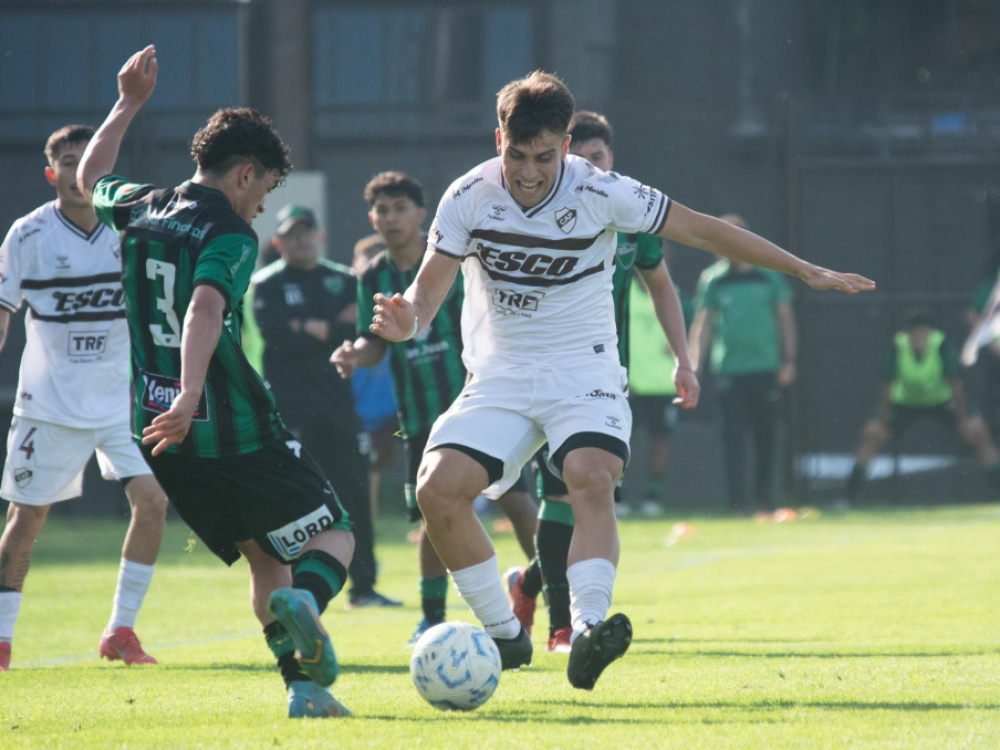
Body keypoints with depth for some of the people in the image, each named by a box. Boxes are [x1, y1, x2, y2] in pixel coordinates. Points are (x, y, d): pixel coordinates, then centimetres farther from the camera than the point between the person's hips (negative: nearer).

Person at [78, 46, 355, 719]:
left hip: (160, 437, 7)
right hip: (233, 430, -7)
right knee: (334, 534, 4)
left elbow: (91, 177, 35)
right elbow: (204, 311, -30)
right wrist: (191, 397, -41)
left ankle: (304, 688, 4)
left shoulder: (137, 212, 10)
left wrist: (129, 103, 42)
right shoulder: (229, 235, -11)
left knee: (266, 557, 17)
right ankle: (306, 599, -29)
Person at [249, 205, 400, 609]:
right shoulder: (266, 285, 3)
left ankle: (363, 586, 11)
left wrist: (314, 329, -10)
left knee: (355, 493, 3)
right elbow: (279, 339, -12)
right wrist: (337, 329, -8)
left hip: (337, 401, 4)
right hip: (289, 405, -4)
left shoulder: (343, 281, 14)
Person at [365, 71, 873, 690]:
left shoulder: (599, 193, -10)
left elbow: (702, 230, -3)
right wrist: (407, 320, -31)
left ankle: (587, 629, -41)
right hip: (500, 378, 2)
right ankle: (505, 634, -4)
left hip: (583, 374, -2)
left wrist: (806, 272, -2)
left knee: (592, 479, -31)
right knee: (438, 487, -19)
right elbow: (429, 289, -5)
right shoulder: (469, 197, -7)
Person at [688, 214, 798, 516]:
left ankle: (764, 497, 18)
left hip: (766, 368, 1)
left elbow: (785, 318, 10)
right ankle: (738, 500, -5)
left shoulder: (768, 276, 5)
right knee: (734, 435, -6)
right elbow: (702, 323, 3)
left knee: (768, 434, 4)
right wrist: (695, 365, -6)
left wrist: (788, 360, 3)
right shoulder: (712, 280, 3)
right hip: (729, 370, -1)